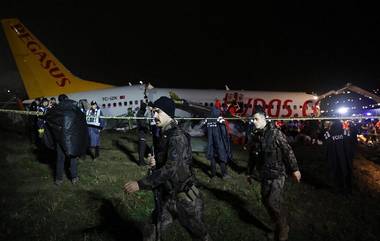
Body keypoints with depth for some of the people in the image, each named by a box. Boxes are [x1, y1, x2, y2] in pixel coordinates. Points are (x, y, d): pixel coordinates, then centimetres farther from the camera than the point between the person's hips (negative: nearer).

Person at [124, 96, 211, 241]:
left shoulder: (178, 136, -21)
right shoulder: (165, 135, 8)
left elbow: (170, 169, -30)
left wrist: (140, 184, -29)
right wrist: (154, 161, -4)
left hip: (183, 197, -8)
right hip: (167, 196, 8)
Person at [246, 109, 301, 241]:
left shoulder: (275, 132, -13)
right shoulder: (255, 136, 7)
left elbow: (288, 151, -13)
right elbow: (253, 156, 16)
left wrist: (294, 169, -14)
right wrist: (250, 172, 21)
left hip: (278, 173, -6)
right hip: (264, 175, 7)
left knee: (273, 201, -12)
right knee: (265, 200, 10)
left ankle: (283, 228, 13)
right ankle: (278, 225, 31)